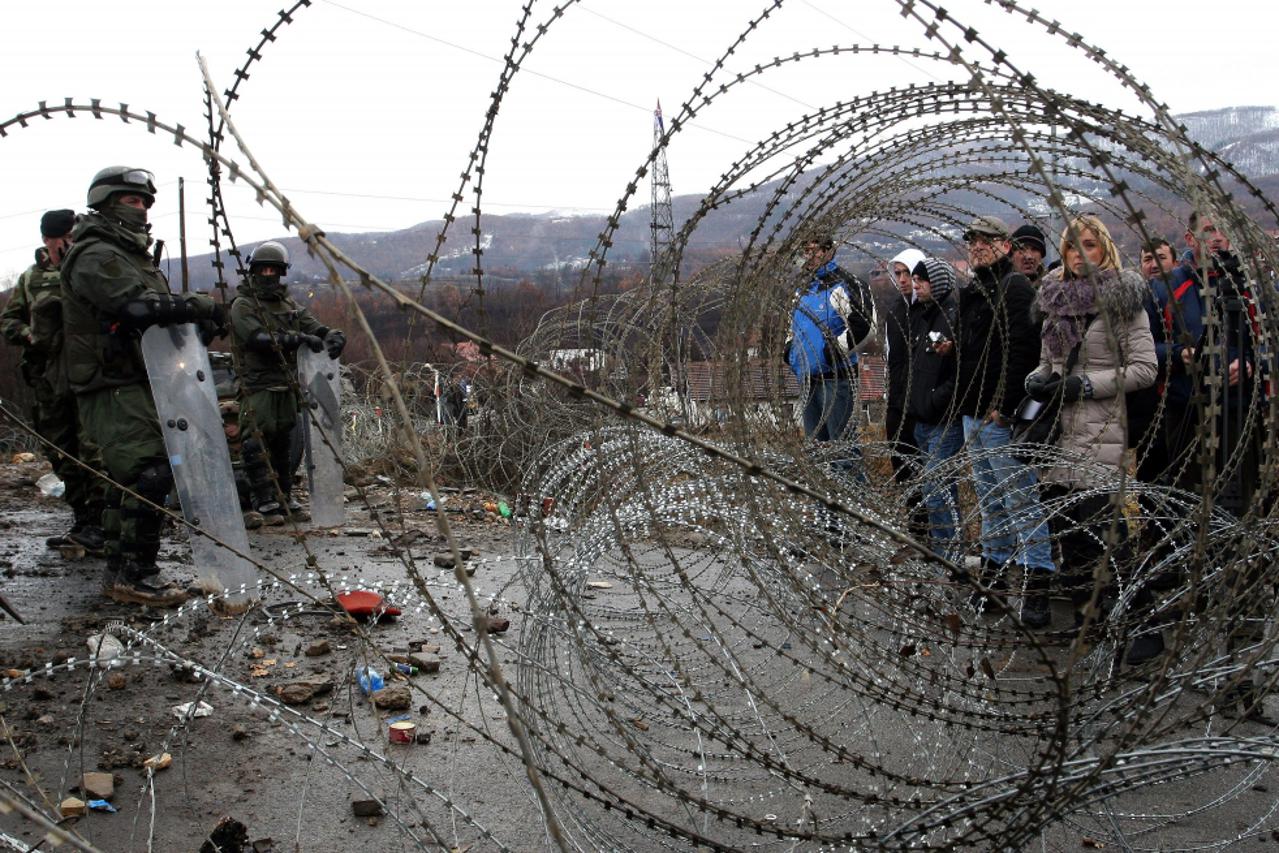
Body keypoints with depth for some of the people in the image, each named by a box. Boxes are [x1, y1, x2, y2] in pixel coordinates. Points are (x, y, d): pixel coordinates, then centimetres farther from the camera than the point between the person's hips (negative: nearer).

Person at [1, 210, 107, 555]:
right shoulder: (30, 279, 16)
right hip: (49, 377, 5)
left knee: (94, 450, -13)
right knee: (64, 454, 12)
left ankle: (98, 524, -10)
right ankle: (81, 523, 22)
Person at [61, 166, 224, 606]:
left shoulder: (131, 254, 23)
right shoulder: (95, 256, -12)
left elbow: (155, 309, 24)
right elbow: (138, 306, -26)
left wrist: (190, 320, 5)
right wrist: (199, 306, -17)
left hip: (135, 385, 11)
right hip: (113, 390, -11)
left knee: (129, 479, 14)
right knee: (150, 472, -19)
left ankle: (120, 572, 24)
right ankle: (135, 574, -14)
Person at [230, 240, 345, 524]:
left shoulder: (290, 305, 18)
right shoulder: (243, 305, -1)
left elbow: (315, 328, 11)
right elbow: (258, 338, -17)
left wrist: (333, 336, -13)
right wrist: (297, 338, -26)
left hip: (287, 387, 6)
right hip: (257, 387, -6)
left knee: (284, 447, 11)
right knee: (258, 447, -10)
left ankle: (285, 499, 18)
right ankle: (266, 503, -6)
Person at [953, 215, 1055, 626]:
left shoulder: (1014, 288, -10)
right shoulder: (973, 291, 19)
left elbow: (1021, 351, -20)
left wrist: (1003, 404, -23)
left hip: (1000, 415, -10)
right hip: (974, 412, 10)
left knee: (1019, 497, -11)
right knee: (988, 496, 17)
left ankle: (1038, 582, -9)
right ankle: (993, 566, 28)